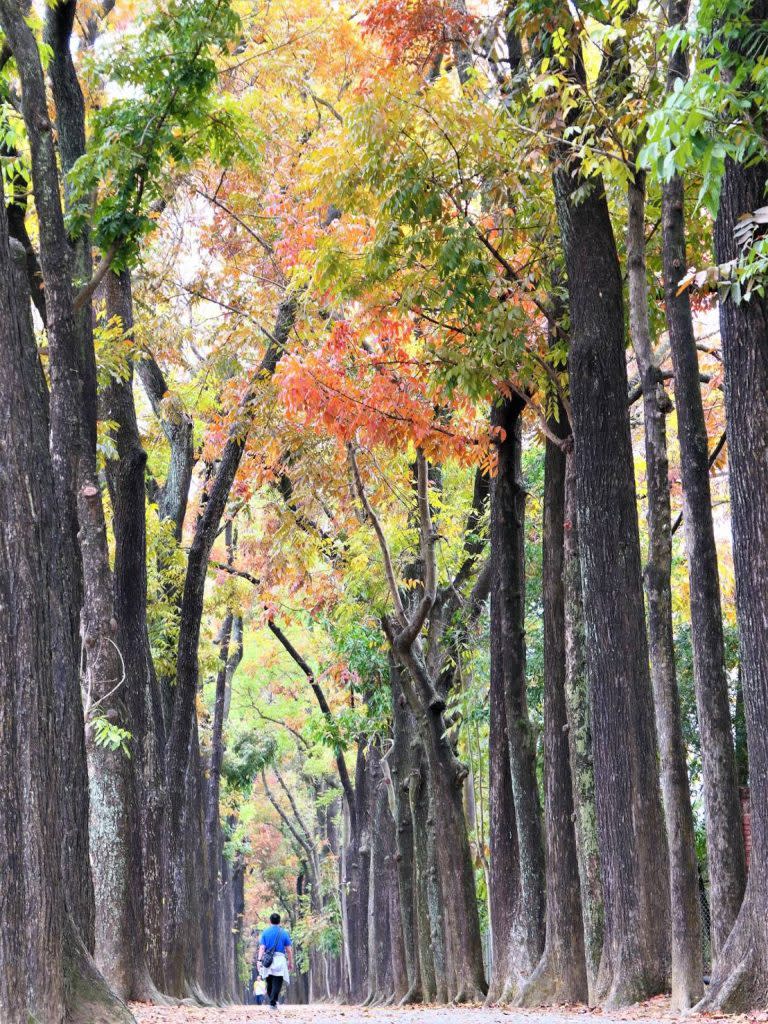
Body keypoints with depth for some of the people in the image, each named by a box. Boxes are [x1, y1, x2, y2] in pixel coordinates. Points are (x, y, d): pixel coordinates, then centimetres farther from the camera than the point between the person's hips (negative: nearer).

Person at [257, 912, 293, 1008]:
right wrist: (291, 962, 10)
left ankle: (270, 1000, 18)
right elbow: (289, 950, 3)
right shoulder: (284, 933, 5)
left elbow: (262, 948, -3)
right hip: (280, 960, -2)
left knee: (269, 983, 15)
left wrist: (259, 960, -7)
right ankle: (273, 1002, -13)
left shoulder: (265, 932, 7)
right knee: (277, 983, -4)